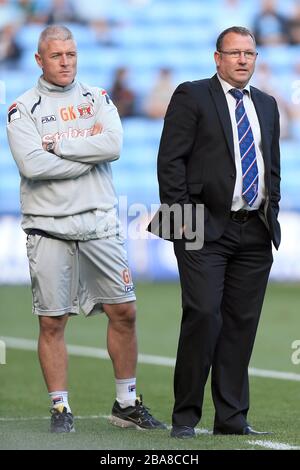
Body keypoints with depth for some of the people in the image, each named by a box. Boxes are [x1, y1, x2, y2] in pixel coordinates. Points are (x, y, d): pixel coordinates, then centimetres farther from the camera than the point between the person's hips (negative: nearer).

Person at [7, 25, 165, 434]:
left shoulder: (98, 99, 10)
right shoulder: (23, 109, 1)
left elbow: (113, 145, -9)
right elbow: (32, 165, -15)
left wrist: (58, 145, -10)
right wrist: (88, 156, -9)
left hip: (100, 223, 3)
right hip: (49, 227, -3)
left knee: (124, 312, 3)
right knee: (52, 323, 0)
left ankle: (127, 404, 15)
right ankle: (61, 410, 8)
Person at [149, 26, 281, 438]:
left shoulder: (266, 105, 18)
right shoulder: (192, 96, 0)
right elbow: (171, 160, -4)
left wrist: (272, 211, 11)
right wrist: (181, 217, -10)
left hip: (255, 232, 5)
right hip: (206, 229, -5)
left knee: (242, 323, 4)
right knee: (203, 315, -13)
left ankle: (232, 418, 9)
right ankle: (185, 416, -5)